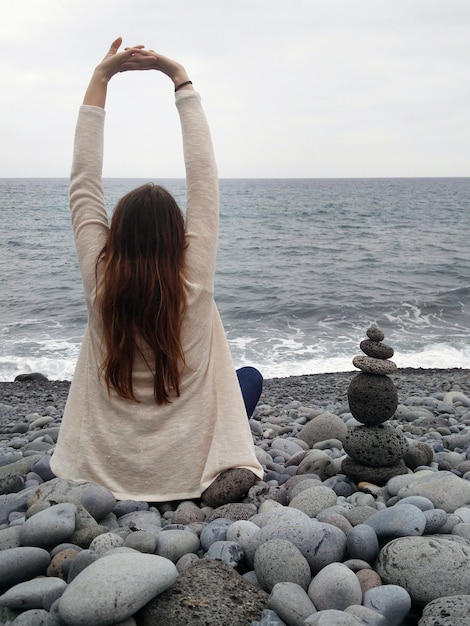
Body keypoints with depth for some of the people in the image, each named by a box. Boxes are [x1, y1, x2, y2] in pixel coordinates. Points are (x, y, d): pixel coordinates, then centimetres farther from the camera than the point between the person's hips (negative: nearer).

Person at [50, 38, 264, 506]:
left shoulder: (99, 281, -16)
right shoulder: (195, 281, -19)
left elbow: (83, 180, -8)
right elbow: (203, 175, -12)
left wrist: (100, 78, -5)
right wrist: (181, 80, -6)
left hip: (105, 471, 2)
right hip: (188, 467, -2)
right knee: (251, 376, 24)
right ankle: (229, 469, 9)